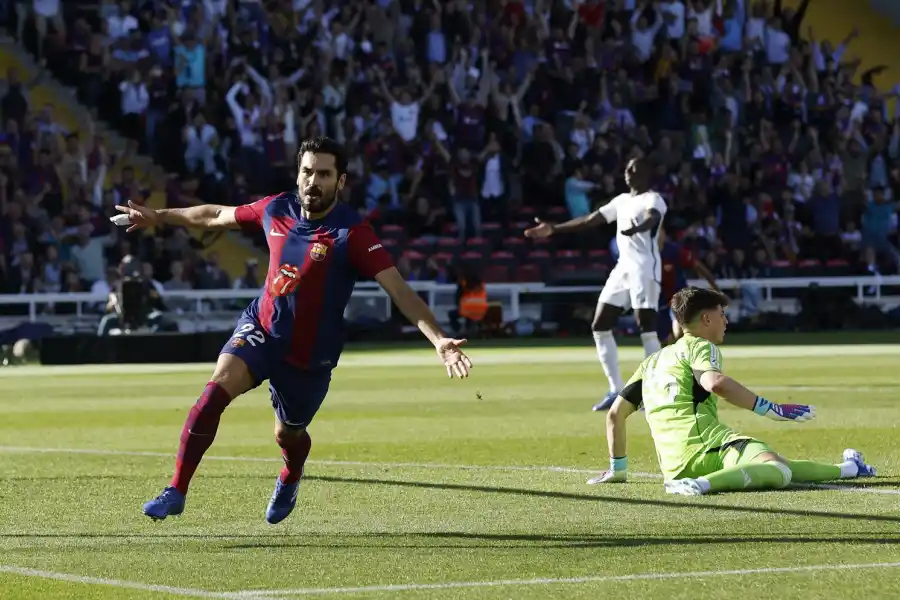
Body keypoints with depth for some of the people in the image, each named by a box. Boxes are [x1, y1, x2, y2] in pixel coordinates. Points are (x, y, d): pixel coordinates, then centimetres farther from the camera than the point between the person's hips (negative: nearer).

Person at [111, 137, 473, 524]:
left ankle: (290, 479, 56)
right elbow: (216, 216, 12)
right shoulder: (276, 210, -7)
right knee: (217, 389, -25)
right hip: (261, 329, 2)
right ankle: (176, 492, -19)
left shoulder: (352, 233, -22)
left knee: (288, 435, 16)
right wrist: (159, 216, 20)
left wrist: (438, 340, -39)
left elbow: (399, 291, -27)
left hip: (310, 356, -2)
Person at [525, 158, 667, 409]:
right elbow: (591, 219, 25)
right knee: (600, 326, 6)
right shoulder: (621, 200, 19)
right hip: (623, 267, 9)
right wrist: (554, 228, 22)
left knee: (646, 327, -15)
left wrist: (637, 228, -52)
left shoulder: (653, 199, -6)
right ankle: (616, 391, 10)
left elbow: (652, 218, -29)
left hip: (645, 268, -9)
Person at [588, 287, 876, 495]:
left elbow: (615, 413, 28)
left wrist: (617, 468, 38)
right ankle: (704, 484, -53)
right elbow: (715, 382, -17)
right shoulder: (699, 346, 7)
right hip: (706, 445, -9)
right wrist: (772, 409, -16)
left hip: (674, 466, 9)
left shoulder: (653, 360, 30)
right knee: (777, 469, -35)